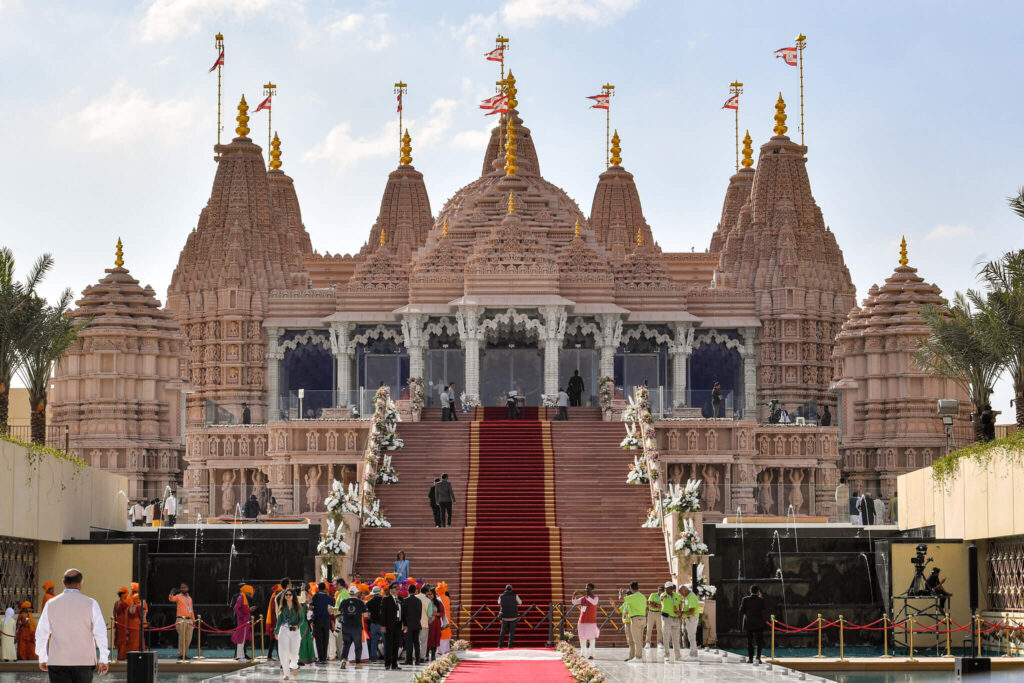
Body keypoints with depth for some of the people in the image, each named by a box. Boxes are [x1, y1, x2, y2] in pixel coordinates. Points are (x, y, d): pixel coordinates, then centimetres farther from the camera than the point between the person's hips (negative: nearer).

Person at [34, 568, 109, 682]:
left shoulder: (51, 604, 3)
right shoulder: (91, 604, -3)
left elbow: (41, 634, 6)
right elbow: (101, 634, -5)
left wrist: (42, 658, 16)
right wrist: (103, 659, 1)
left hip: (57, 661, 1)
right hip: (84, 661, 0)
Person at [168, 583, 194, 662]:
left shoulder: (190, 598, 19)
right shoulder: (178, 596, 2)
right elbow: (171, 599, -19)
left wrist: (193, 620, 20)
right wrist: (171, 594, -40)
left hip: (189, 620, 6)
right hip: (181, 620, -6)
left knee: (188, 638, 6)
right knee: (181, 638, -7)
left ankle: (184, 654, 18)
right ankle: (180, 655, -3)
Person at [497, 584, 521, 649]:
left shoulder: (501, 596, -4)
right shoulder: (515, 596, -7)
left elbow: (499, 602, 19)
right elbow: (520, 602, 11)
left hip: (504, 617, 1)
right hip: (513, 617, -1)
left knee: (502, 631, 13)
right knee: (511, 632, 8)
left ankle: (500, 645, 10)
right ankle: (510, 645, 4)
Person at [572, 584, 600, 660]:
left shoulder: (595, 598, -1)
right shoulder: (582, 598, 13)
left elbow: (594, 602, -25)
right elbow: (574, 602, 3)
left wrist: (587, 597, -40)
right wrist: (574, 596, -18)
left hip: (591, 622, -5)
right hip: (582, 621, 5)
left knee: (591, 638, -4)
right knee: (582, 638, 4)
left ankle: (592, 654, -1)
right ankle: (583, 654, 11)